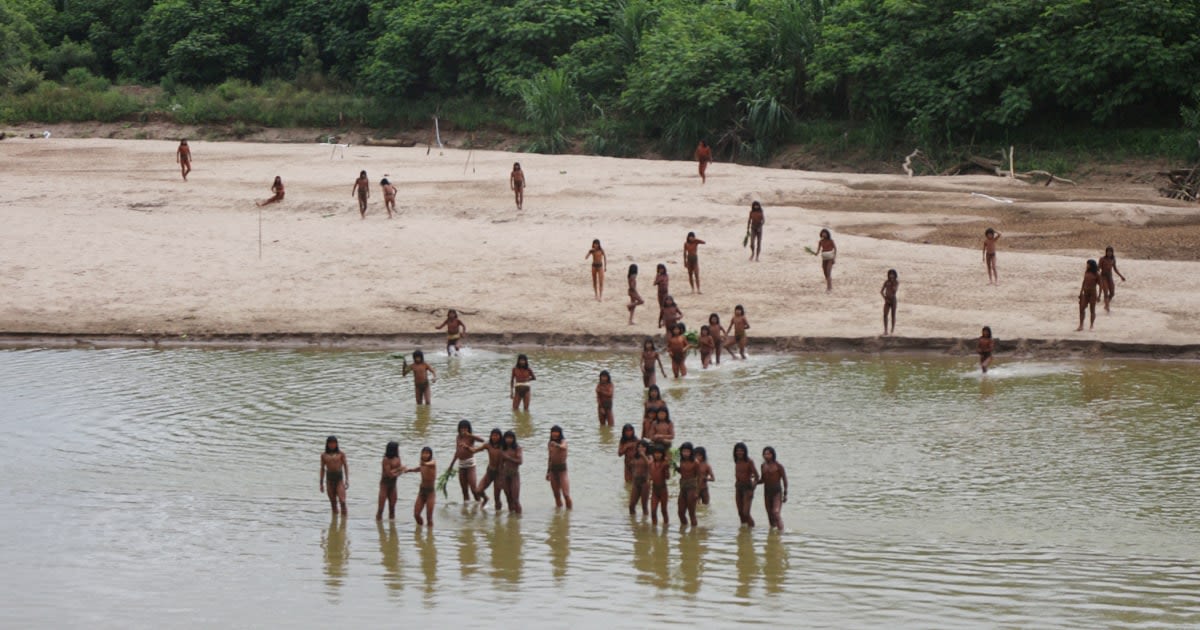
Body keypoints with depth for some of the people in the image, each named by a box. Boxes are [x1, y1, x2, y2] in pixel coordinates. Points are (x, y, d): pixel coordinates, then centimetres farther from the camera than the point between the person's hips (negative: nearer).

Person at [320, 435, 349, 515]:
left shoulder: (341, 454, 3)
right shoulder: (324, 455, 8)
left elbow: (345, 466, 5)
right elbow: (322, 469, 12)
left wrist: (347, 480, -2)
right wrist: (321, 483, 11)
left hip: (339, 479, -2)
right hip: (329, 479, 2)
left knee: (342, 501, -13)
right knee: (333, 503, 6)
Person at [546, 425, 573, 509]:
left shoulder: (563, 441, -8)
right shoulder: (550, 444, 10)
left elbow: (563, 447, -33)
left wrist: (557, 445, -55)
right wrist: (548, 472, 21)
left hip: (562, 469, -5)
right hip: (553, 469, 5)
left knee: (566, 494, -11)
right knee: (556, 494, 9)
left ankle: (569, 510, -4)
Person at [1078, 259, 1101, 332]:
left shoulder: (1096, 274, -7)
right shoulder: (1086, 272, 8)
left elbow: (1100, 285, -4)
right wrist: (1081, 292, 15)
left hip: (1092, 293, -5)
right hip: (1085, 293, 5)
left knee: (1092, 309, 4)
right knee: (1081, 309, -1)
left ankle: (1092, 326, 13)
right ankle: (1081, 326, 3)